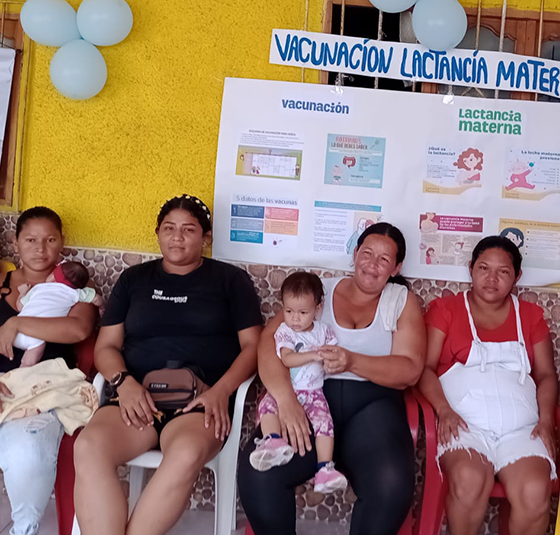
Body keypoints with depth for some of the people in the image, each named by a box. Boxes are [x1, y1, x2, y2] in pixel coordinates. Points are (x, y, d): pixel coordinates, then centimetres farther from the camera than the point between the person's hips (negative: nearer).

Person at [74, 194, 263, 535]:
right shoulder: (134, 279, 20)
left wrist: (220, 391, -10)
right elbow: (106, 346, 16)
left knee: (187, 453, -37)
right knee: (89, 446, -31)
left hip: (202, 398, -2)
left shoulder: (230, 279, 13)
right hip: (138, 397, 2)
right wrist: (124, 382, -6)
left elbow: (252, 345, 7)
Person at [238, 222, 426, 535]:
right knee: (257, 472, -27)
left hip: (372, 403, 0)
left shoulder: (403, 301, 11)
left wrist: (352, 361, -20)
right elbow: (269, 340, -1)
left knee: (391, 484, -33)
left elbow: (410, 370, -1)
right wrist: (285, 397, -19)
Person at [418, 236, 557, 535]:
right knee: (469, 479, -33)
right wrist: (444, 411, -13)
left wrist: (546, 419, -1)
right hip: (464, 423, -2)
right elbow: (425, 368, 3)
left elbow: (546, 374, 17)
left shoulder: (530, 315, 20)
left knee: (535, 490, -28)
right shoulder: (445, 309, 11)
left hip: (520, 428, 2)